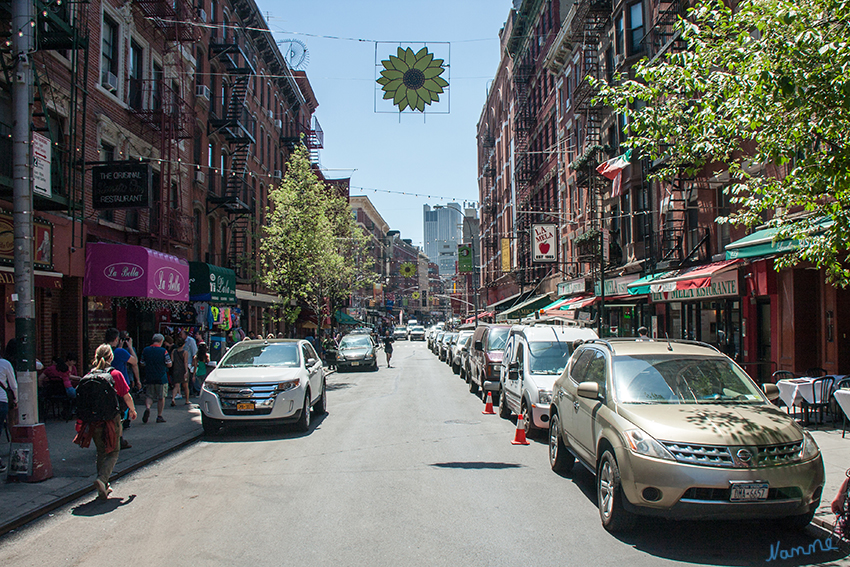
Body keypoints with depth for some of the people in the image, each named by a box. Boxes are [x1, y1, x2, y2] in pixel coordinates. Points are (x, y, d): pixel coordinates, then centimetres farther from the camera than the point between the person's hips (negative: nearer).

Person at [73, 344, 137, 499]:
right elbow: (127, 396, -4)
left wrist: (82, 420, 20)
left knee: (101, 453, 17)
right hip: (111, 420, -4)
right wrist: (132, 410, 14)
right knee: (112, 453, 7)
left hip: (93, 421, 4)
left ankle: (103, 487, 20)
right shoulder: (116, 374, -7)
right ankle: (102, 479, -16)